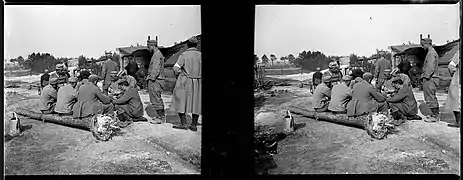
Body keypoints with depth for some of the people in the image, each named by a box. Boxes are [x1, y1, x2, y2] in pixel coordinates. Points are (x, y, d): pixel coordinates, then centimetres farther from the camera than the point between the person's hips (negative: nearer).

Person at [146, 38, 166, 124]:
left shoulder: (157, 54, -14)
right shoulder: (156, 54, 19)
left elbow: (156, 69, -21)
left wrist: (152, 78, -21)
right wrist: (149, 77, 20)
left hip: (156, 80, -10)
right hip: (155, 80, 10)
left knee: (156, 99, -6)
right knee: (158, 99, 14)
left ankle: (160, 117, -2)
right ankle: (162, 115, 20)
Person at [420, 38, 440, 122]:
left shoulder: (431, 53, -13)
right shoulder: (432, 52, 19)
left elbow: (431, 67, -20)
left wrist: (426, 77, -19)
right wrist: (424, 77, 18)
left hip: (430, 78, -11)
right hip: (431, 78, 11)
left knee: (430, 98, -7)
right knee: (433, 98, 14)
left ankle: (434, 116, -4)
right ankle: (436, 115, 20)